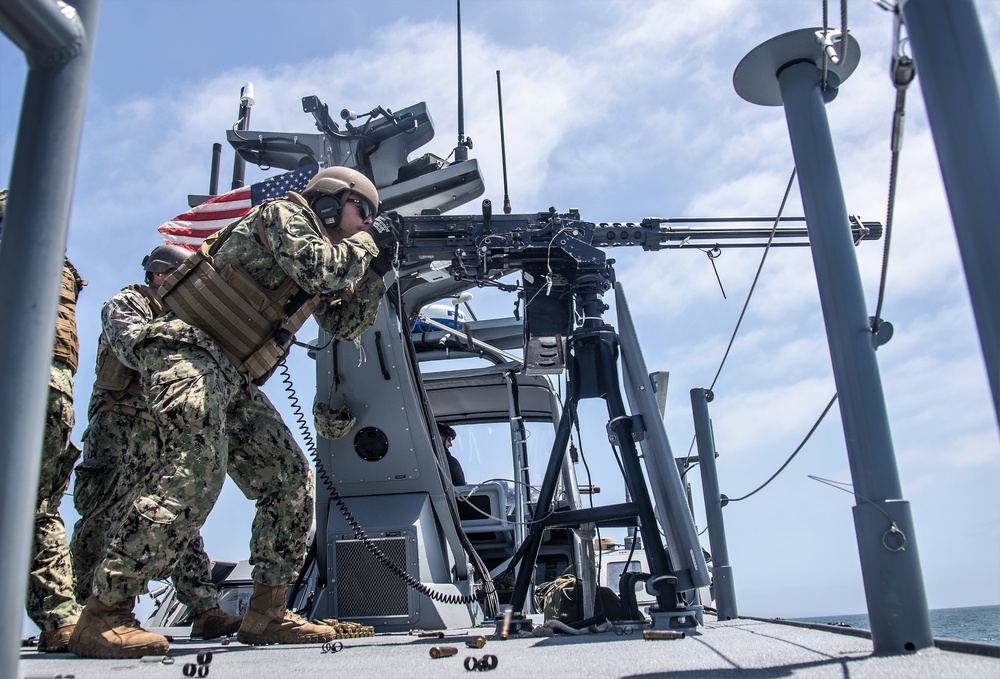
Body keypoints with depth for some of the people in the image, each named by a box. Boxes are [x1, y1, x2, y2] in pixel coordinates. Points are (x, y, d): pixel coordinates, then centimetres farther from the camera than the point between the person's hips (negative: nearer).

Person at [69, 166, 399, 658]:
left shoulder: (324, 254, 22)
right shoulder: (283, 212, -2)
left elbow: (346, 325, 22)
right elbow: (320, 270, -20)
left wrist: (375, 269, 13)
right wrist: (368, 241, -4)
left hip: (232, 378, 10)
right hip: (188, 351, -9)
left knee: (291, 482, 2)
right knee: (197, 471, -27)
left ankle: (266, 613, 7)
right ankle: (102, 617, -20)